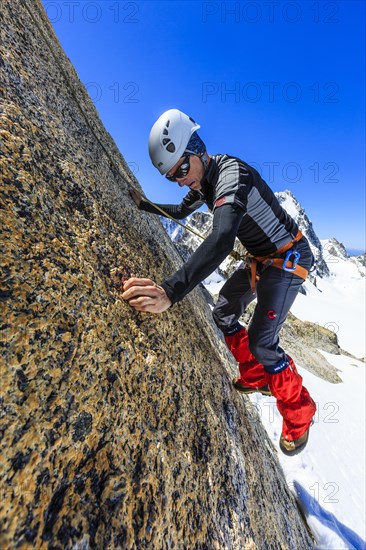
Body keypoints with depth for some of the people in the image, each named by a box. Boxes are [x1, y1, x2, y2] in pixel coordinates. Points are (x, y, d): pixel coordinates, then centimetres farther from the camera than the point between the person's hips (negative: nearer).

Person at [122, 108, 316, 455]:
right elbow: (180, 212, 20)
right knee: (223, 314, 8)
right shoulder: (203, 180, 3)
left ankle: (299, 415, 19)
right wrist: (143, 205, 10)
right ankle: (257, 378, 29)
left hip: (288, 258, -8)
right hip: (261, 260, 9)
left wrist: (170, 292, -55)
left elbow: (222, 239, -45)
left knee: (261, 342, -11)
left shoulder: (231, 172, -27)